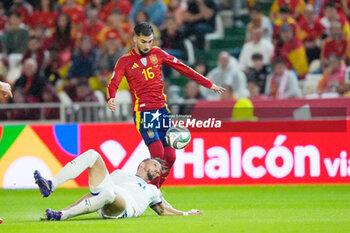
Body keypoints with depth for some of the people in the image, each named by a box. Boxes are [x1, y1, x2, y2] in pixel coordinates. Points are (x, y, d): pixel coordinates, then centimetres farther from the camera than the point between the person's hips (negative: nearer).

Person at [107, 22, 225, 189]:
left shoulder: (157, 54, 10)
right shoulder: (125, 61, -1)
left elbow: (183, 68, 15)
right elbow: (113, 85, -11)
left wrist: (209, 84, 17)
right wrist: (111, 99, -35)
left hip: (162, 111, 5)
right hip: (143, 113, -5)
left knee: (170, 157, 0)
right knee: (158, 153, -21)